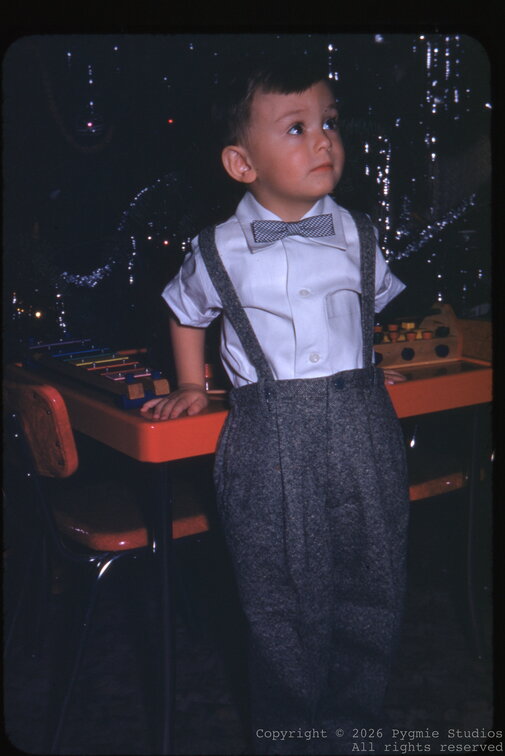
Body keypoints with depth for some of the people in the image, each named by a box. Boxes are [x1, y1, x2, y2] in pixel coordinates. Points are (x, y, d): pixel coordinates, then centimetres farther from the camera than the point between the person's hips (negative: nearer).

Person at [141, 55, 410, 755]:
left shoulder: (357, 236, 3)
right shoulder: (219, 251, -2)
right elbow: (186, 312, 17)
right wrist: (192, 388, 16)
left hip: (361, 428, 2)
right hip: (270, 439, -2)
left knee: (370, 588, 10)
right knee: (282, 600, 6)